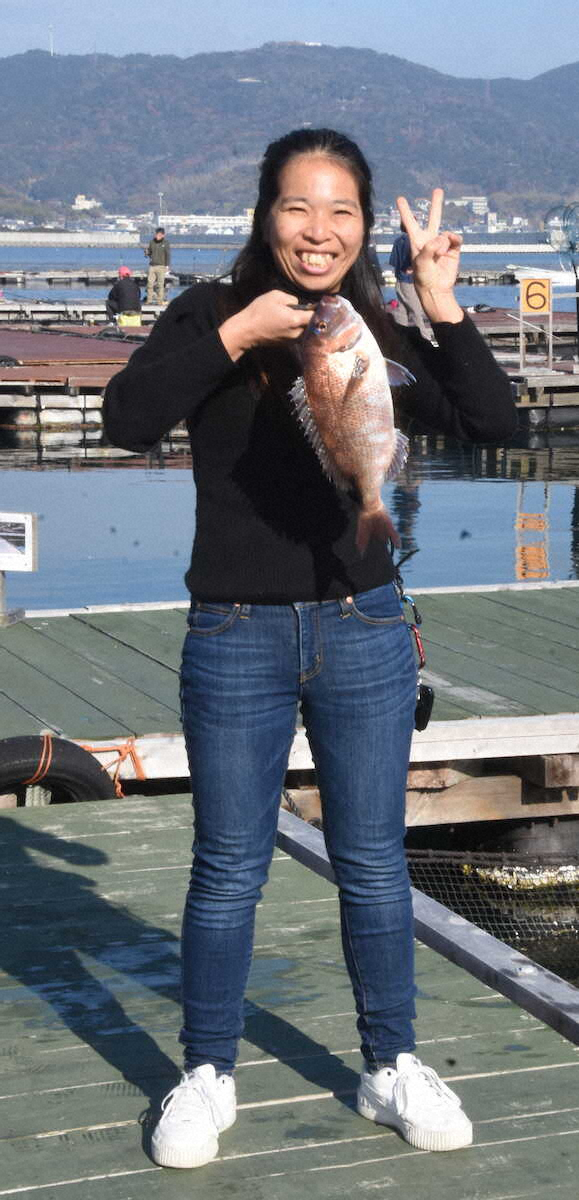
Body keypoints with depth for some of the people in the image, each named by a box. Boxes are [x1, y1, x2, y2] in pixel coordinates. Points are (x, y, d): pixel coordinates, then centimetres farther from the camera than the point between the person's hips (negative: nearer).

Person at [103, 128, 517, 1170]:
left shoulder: (378, 340, 4)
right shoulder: (213, 314, -2)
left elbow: (493, 423, -6)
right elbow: (128, 418, -15)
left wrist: (444, 310, -15)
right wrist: (234, 336, -21)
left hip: (362, 630, 2)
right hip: (236, 636, -2)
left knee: (372, 863, 11)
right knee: (228, 871, 7)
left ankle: (392, 1068, 26)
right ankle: (207, 1076, 22)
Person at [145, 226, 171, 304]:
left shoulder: (165, 243, -2)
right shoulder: (152, 242, 11)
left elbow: (168, 255, -4)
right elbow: (149, 251, 21)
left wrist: (167, 266, -12)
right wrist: (147, 252, -3)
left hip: (161, 266, -4)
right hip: (152, 266, 4)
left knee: (160, 284, -4)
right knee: (150, 283, -2)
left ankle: (160, 300, 0)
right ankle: (149, 300, 5)